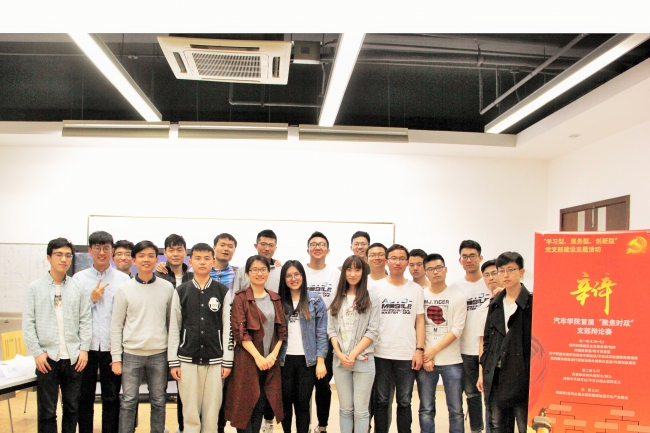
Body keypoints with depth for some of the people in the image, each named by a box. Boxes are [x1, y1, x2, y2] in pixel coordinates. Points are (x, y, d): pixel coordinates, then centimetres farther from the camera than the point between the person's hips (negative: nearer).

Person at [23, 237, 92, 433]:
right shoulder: (35, 288, 0)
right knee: (47, 411, 6)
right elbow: (28, 323, -2)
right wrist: (37, 352, -8)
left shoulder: (78, 288, 5)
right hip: (47, 358, -2)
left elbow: (86, 320, 6)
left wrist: (84, 349, -2)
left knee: (72, 408, 12)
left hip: (73, 358, 2)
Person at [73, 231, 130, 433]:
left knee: (111, 399, 9)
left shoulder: (123, 279, 0)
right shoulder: (79, 278, 3)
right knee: (85, 398, 12)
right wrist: (91, 299, -11)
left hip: (112, 347, -1)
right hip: (86, 347, 1)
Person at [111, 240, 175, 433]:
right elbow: (116, 325, 0)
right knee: (128, 401, 5)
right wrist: (116, 357, -3)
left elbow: (172, 322, 6)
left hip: (159, 354, 1)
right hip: (131, 353, -1)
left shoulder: (167, 288, 0)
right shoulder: (124, 289, -2)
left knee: (158, 402, 11)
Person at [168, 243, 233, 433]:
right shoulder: (181, 291, 5)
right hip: (187, 360, 0)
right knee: (190, 412, 4)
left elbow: (228, 328, 3)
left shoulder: (223, 292, 4)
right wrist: (173, 361, 0)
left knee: (212, 412, 3)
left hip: (214, 360, 0)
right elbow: (174, 328, 4)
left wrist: (227, 361, -1)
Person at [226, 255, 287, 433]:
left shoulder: (275, 299, 10)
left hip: (270, 360, 4)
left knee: (261, 405, 9)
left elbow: (282, 329, 8)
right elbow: (239, 331, -12)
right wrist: (258, 357, -16)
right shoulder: (240, 298, -4)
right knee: (246, 404, 1)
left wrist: (274, 354, -5)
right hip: (248, 360, -4)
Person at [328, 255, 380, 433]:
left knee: (361, 410, 3)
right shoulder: (337, 300, 11)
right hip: (340, 360, 3)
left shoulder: (372, 300, 0)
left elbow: (372, 331, -6)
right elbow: (331, 329, 7)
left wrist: (354, 354, -13)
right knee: (345, 409, 11)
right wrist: (339, 353, -7)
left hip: (363, 360, -3)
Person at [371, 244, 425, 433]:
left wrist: (419, 350, -3)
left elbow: (420, 321, 5)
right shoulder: (376, 287, 2)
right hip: (381, 354, 0)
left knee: (404, 402, 9)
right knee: (381, 401, 9)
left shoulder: (416, 289, 5)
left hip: (407, 355, 1)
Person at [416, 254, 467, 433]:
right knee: (426, 409, 7)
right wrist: (424, 355, -7)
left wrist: (434, 351, -11)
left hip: (451, 361, -1)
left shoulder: (458, 297, 0)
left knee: (456, 410, 4)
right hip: (425, 360, 1)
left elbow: (457, 330, -6)